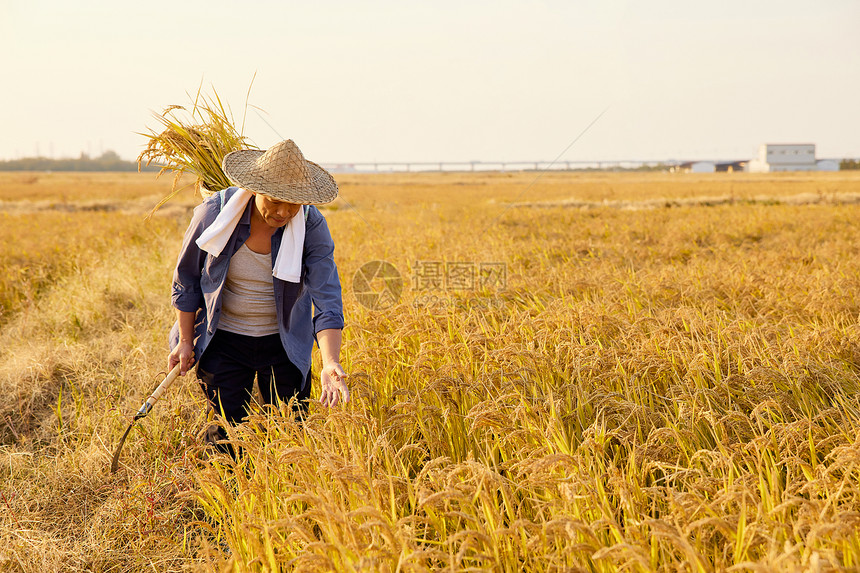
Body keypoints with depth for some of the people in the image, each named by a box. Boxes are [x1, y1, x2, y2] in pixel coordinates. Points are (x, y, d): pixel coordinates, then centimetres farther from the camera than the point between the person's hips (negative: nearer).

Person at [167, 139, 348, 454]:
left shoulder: (311, 226, -18)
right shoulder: (214, 212, -17)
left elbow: (327, 299, -23)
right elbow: (187, 277, -2)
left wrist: (330, 363, -37)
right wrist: (185, 340, 1)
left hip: (284, 345, 0)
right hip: (224, 342, 0)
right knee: (225, 438, 4)